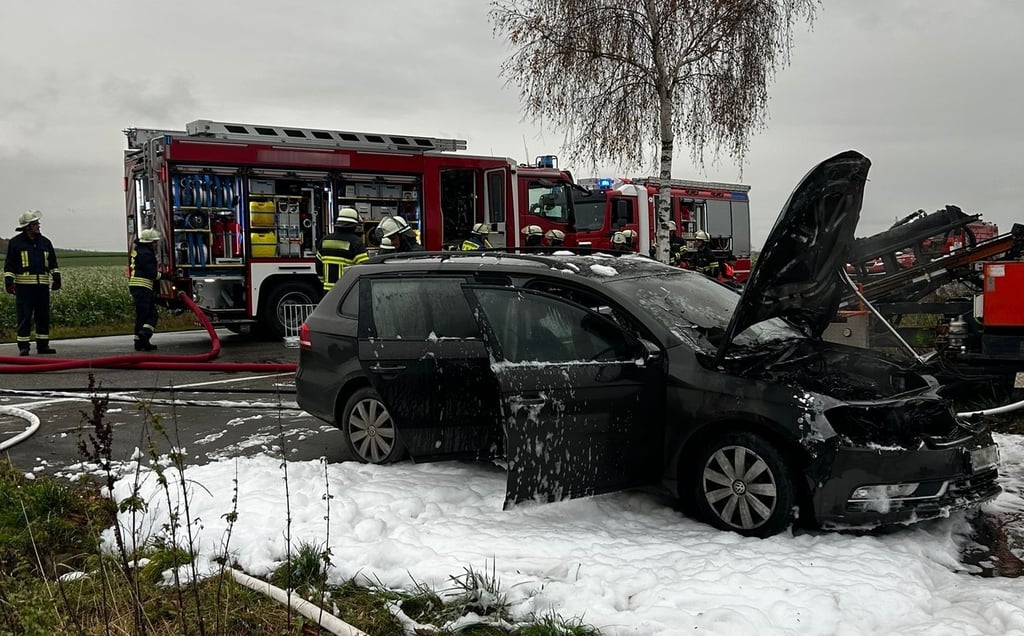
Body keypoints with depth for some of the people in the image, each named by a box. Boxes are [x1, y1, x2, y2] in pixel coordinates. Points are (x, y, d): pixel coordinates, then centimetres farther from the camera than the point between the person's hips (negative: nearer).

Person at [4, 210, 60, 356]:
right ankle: (23, 346, 0)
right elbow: (9, 264, 1)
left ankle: (43, 344, 11)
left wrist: (56, 278, 8)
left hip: (42, 285, 4)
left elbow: (53, 263, 18)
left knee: (44, 316, 5)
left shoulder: (45, 242, 15)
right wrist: (9, 281, -8)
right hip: (24, 285, -4)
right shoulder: (15, 243, 3)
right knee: (24, 317, -4)